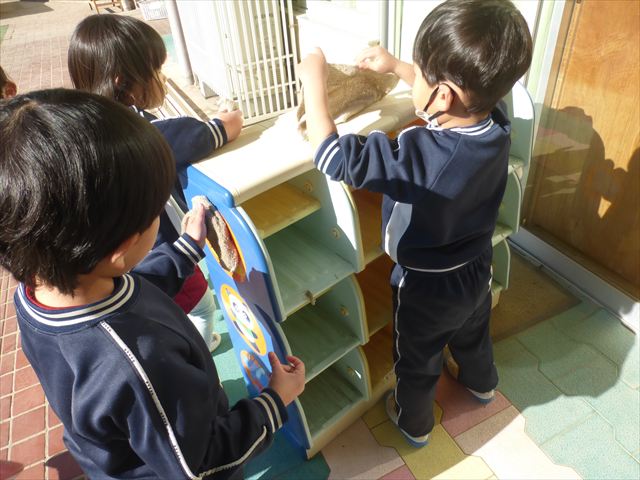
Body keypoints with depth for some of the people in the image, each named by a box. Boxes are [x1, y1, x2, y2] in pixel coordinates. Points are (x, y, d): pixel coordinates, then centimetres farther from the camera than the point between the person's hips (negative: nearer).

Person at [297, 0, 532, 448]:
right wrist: (396, 66, 6)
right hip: (476, 270, 6)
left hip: (426, 287, -6)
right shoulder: (496, 126, -18)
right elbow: (457, 97, 4)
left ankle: (414, 423, 50)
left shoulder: (414, 154, -40)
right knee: (473, 334, 35)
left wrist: (314, 79, -22)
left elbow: (330, 154, -34)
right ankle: (482, 383, 65)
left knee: (418, 361, 23)